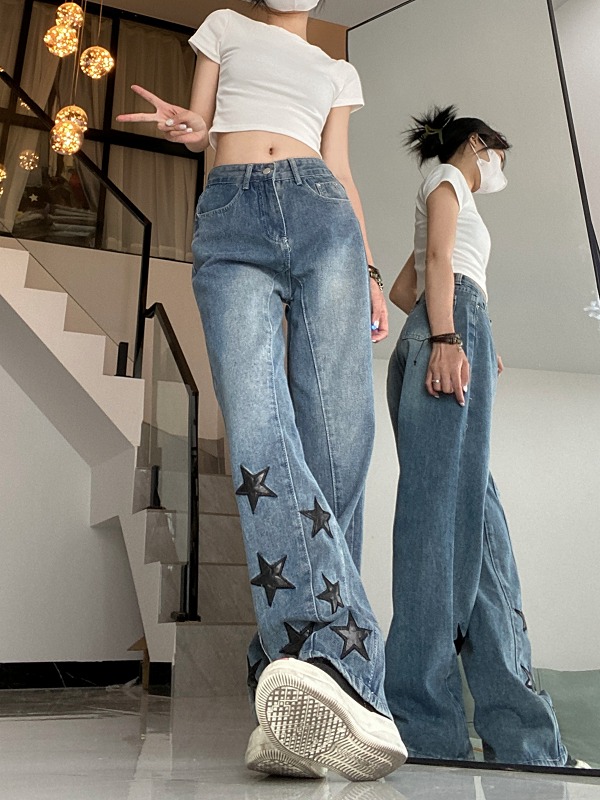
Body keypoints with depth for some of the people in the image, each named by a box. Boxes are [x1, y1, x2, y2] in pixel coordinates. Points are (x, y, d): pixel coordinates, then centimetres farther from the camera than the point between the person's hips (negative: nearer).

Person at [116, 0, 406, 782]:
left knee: (337, 438, -18)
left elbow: (342, 171, 21)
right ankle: (342, 685, -38)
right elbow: (199, 127, 22)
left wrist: (371, 271, 8)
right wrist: (183, 127, -3)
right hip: (231, 219, -1)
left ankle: (301, 661, -15)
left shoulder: (337, 71, 31)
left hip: (321, 216, 2)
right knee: (258, 432, -27)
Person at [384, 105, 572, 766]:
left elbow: (402, 288, 34)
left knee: (479, 523, -2)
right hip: (453, 324, -9)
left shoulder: (449, 199, 39)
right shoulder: (447, 178, 14)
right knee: (441, 512, -19)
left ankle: (517, 732, -3)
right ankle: (425, 726, -21)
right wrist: (447, 336, -18)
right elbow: (438, 259, -4)